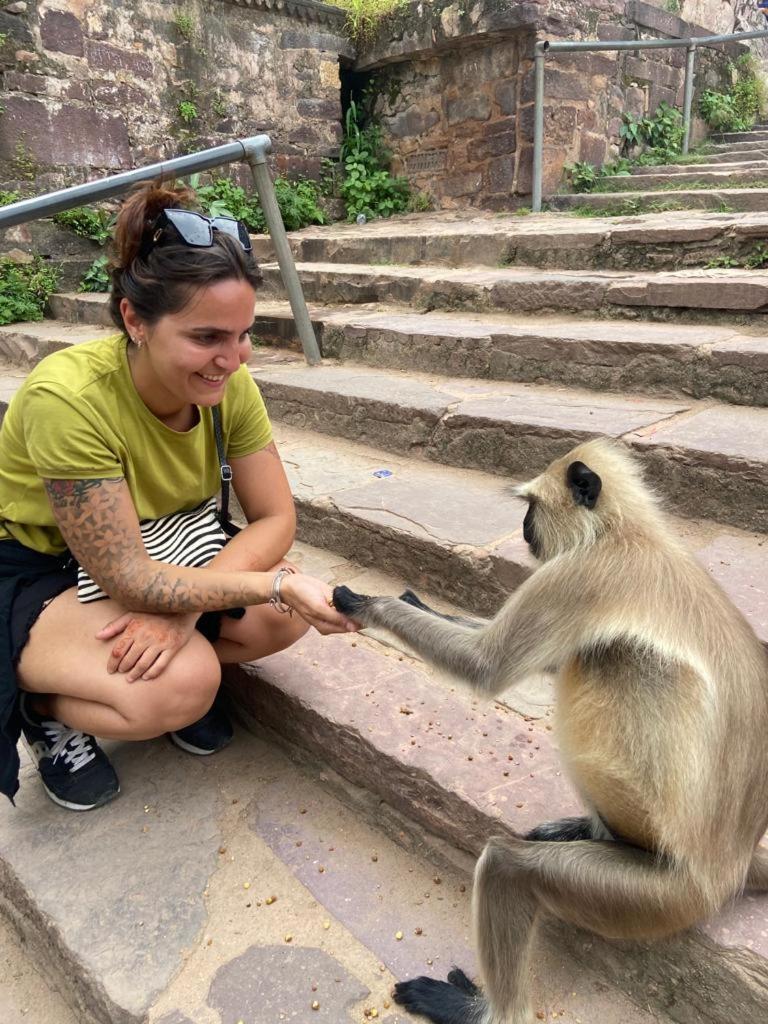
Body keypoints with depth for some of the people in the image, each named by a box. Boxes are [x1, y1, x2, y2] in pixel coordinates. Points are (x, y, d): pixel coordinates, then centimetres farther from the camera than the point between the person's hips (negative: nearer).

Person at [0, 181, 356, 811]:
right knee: (179, 687, -29)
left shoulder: (229, 383, -16)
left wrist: (185, 604, -29)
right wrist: (280, 584, -36)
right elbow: (126, 577, -29)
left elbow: (276, 519, -13)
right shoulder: (69, 398, -33)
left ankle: (185, 683, 9)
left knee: (283, 618, -19)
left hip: (162, 550, 5)